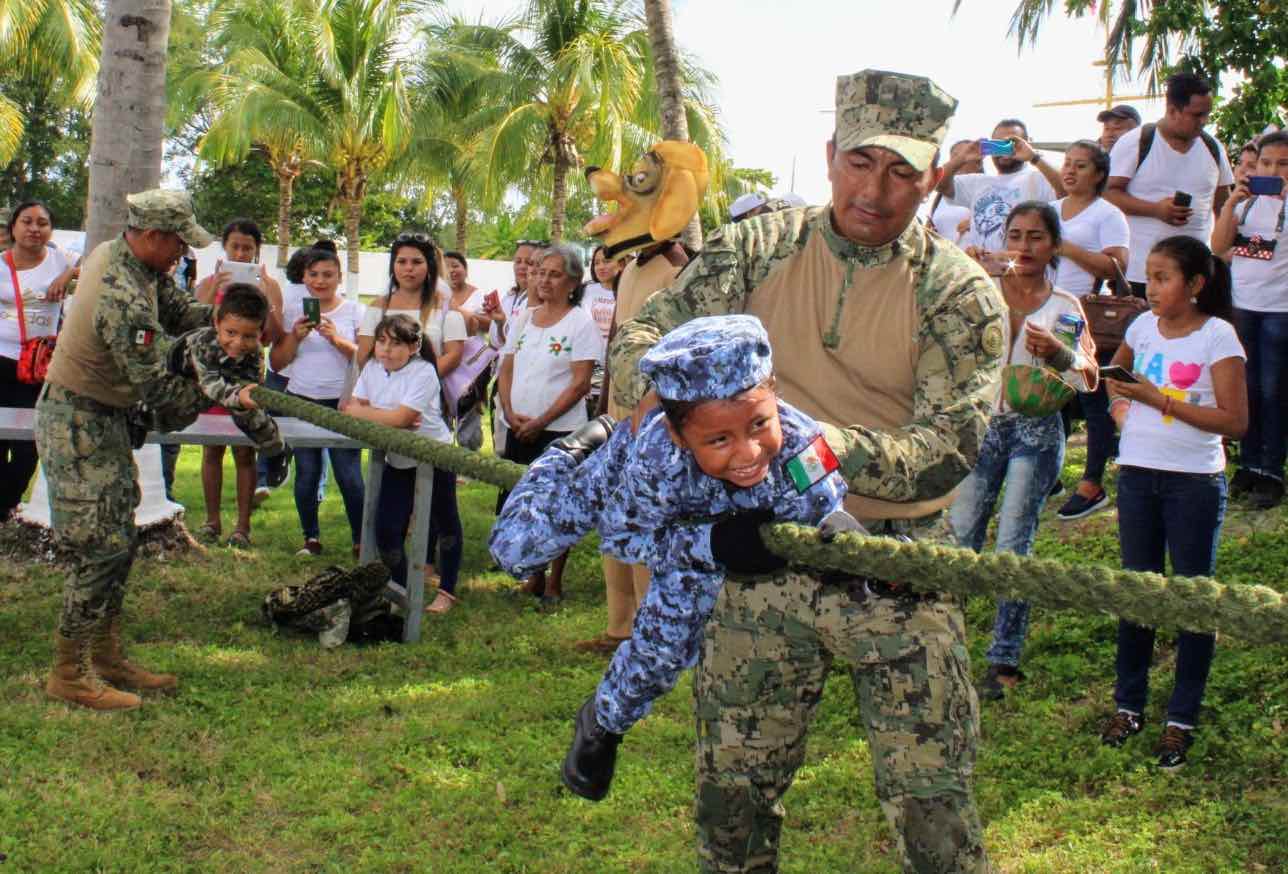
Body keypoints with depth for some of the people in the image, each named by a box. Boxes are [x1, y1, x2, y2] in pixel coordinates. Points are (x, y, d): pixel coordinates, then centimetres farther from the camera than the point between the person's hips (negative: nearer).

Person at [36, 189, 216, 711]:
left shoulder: (115, 253, 2)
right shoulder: (123, 299, -29)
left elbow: (176, 309, 12)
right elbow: (154, 385, -26)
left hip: (102, 419, 10)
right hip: (78, 426, -10)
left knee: (119, 542, 14)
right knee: (100, 549, -7)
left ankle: (106, 657, 23)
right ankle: (69, 673, 3)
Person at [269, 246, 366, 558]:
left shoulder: (355, 311, 4)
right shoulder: (293, 312, 10)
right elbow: (276, 363, 8)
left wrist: (336, 339, -17)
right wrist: (295, 337, -8)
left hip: (342, 403, -2)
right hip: (302, 401, 3)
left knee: (349, 475, -8)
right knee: (306, 473, 4)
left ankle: (361, 541, 3)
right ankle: (311, 538, 17)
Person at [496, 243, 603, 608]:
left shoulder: (580, 323, -7)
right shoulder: (523, 320, 10)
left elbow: (580, 384, -12)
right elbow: (506, 370, 12)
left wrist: (541, 421, -14)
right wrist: (510, 412, -5)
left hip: (560, 431, -5)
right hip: (519, 429, 5)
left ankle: (554, 584, 13)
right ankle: (535, 577, 25)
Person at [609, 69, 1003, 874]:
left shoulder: (961, 295, -5)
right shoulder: (757, 250, 2)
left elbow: (947, 447, -15)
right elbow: (641, 338, 1)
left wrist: (826, 445, -31)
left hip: (895, 572, -2)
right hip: (762, 556, 2)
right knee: (733, 792, 14)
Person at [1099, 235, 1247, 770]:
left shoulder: (1217, 336, -10)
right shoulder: (1144, 326, 5)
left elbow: (1235, 422, -16)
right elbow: (1116, 372, 27)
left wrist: (1159, 399, -19)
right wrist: (1120, 404, 7)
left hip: (1195, 482, -5)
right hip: (1137, 473, 5)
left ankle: (1182, 719, 13)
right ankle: (1129, 704, 24)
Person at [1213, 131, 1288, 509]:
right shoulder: (1247, 201, 7)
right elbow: (1219, 246, 0)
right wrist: (1232, 202, -11)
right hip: (1241, 304, 4)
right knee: (1247, 389, 11)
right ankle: (1248, 465, 21)